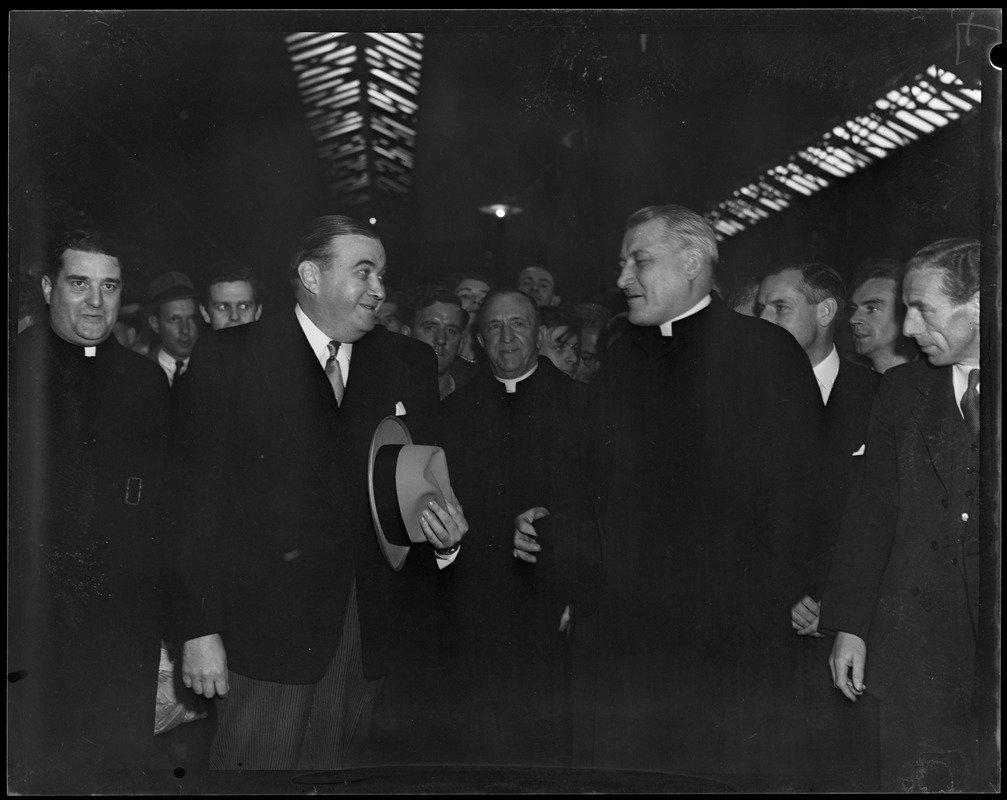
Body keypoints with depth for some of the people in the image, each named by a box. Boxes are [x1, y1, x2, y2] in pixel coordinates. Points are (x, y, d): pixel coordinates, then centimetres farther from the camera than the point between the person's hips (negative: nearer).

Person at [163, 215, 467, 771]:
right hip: (267, 628, -3)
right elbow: (193, 501, -5)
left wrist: (445, 539, -9)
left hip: (373, 634, 3)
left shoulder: (411, 362, 11)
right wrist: (199, 630, -9)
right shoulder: (230, 356, -1)